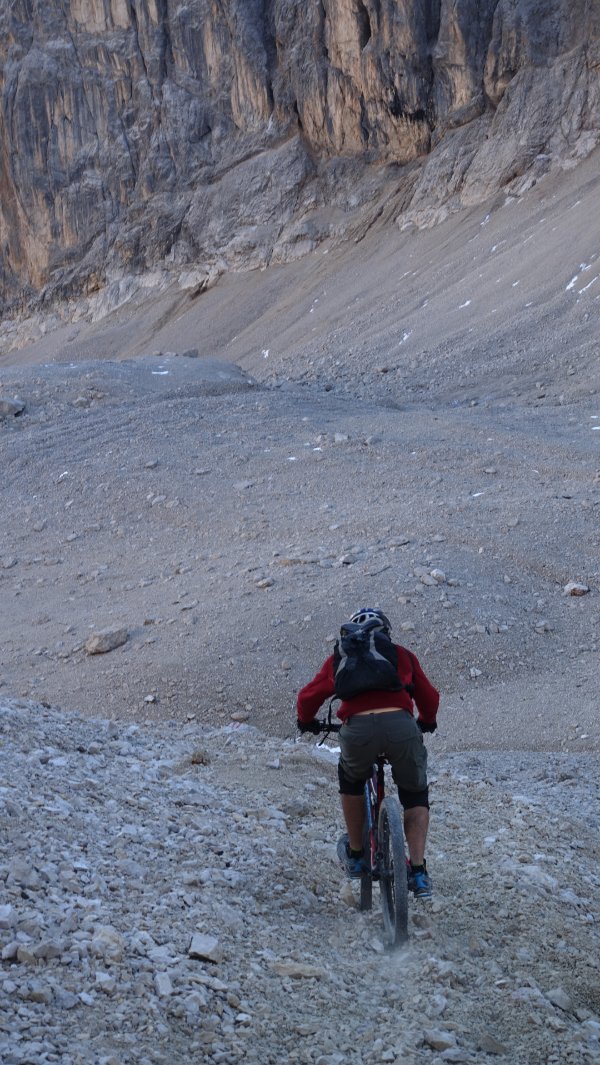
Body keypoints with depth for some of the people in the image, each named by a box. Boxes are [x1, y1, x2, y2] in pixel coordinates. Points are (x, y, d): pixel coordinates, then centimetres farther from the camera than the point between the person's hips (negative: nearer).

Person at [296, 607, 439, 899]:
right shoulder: (402, 656, 30)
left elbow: (309, 696, 33)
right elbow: (429, 697, 36)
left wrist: (306, 722, 54)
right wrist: (427, 722, 57)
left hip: (358, 727, 0)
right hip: (401, 724, 0)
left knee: (350, 780, 31)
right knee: (415, 794, 22)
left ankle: (355, 855, 37)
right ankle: (418, 873, 11)